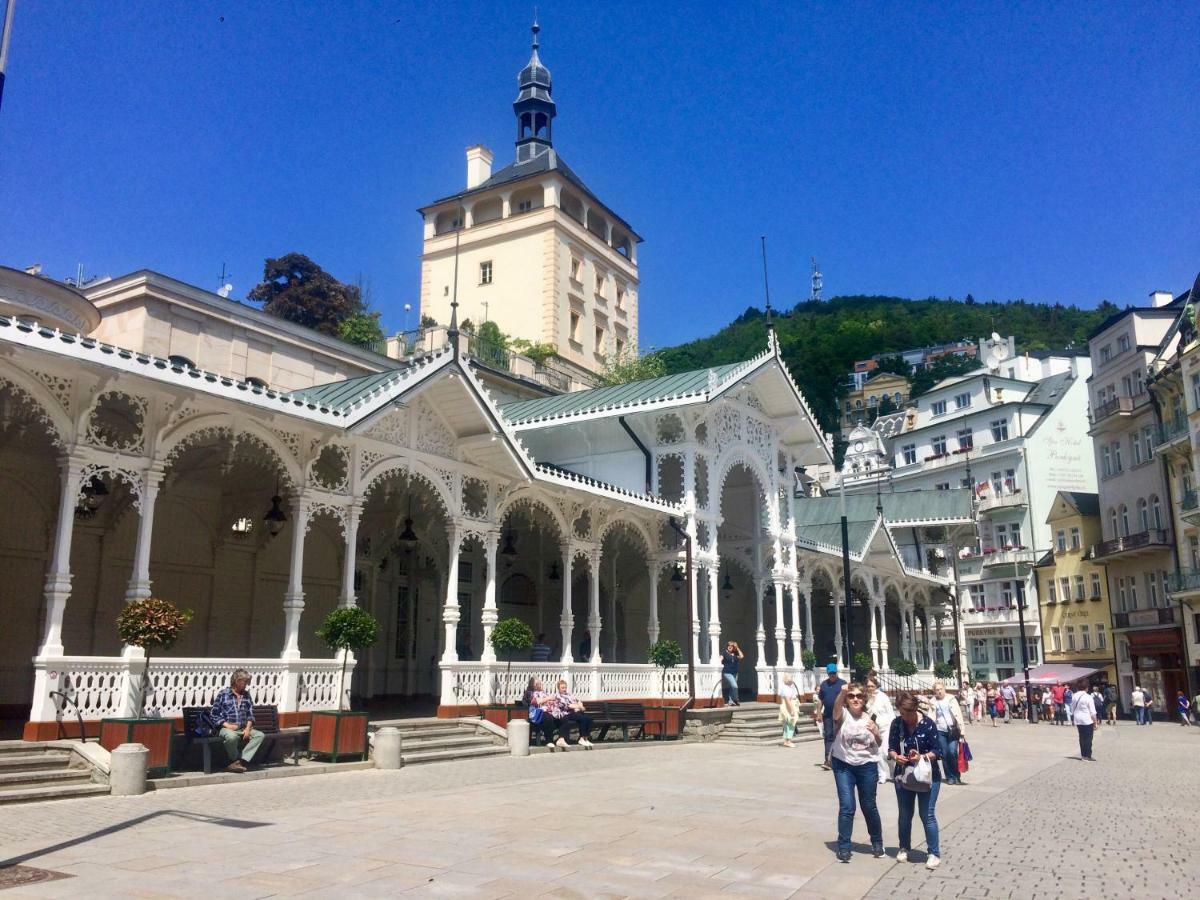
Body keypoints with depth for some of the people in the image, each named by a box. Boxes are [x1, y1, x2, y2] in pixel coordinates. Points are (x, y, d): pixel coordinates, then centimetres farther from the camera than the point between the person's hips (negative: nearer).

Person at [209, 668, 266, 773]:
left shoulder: (246, 695, 14)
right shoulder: (223, 694, 0)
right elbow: (214, 715, -2)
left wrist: (248, 728, -5)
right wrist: (227, 725, -14)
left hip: (243, 729, 5)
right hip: (226, 729, -5)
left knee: (260, 735, -22)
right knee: (232, 736, -40)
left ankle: (239, 762, -29)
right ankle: (236, 760, -13)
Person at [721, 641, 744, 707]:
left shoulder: (735, 654, 13)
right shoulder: (724, 653, -2)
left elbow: (741, 656, 3)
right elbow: (720, 659, -12)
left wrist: (737, 648, 5)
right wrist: (720, 665, -31)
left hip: (735, 673, 6)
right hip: (727, 673, -6)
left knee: (731, 688, 9)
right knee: (734, 686, -17)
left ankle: (730, 702, 14)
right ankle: (735, 700, -5)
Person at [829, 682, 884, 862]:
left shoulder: (869, 718, 1)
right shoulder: (842, 714, -10)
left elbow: (878, 744, 10)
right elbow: (836, 706, -35)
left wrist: (875, 732, -13)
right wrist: (842, 692, -56)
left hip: (867, 766, 2)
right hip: (843, 765, -2)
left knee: (869, 806, 14)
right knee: (846, 806, -9)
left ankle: (877, 842, 37)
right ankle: (843, 848, 4)